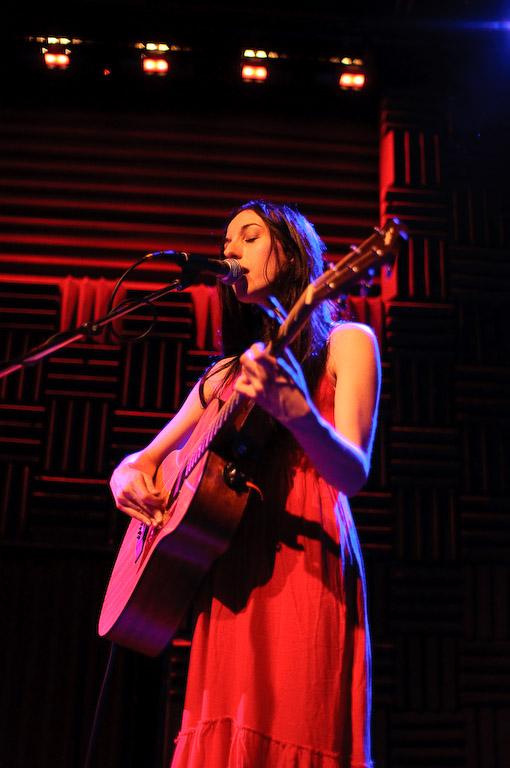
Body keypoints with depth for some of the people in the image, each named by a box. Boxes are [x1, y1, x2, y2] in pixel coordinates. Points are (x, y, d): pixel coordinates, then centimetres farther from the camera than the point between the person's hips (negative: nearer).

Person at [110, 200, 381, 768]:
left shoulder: (345, 342, 5)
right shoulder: (229, 370, 21)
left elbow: (352, 474, -9)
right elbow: (147, 457, 25)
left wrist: (297, 412, -28)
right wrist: (127, 474, 1)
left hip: (302, 562, -5)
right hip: (225, 577, 5)